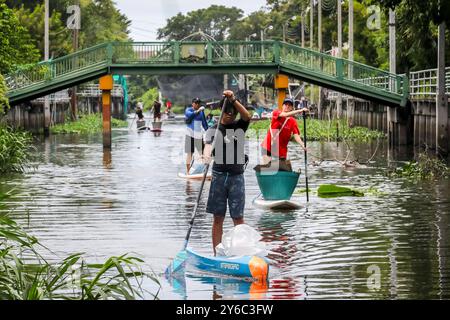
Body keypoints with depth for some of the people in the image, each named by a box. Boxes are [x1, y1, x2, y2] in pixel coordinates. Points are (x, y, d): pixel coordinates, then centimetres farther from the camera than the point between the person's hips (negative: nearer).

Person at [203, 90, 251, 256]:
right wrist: (206, 155, -39)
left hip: (237, 175, 0)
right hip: (219, 175, 0)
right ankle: (216, 254, 7)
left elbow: (247, 116, -15)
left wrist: (233, 100, -28)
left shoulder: (240, 126, 7)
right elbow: (208, 144, -16)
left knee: (238, 217, -3)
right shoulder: (214, 129, 3)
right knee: (218, 218, 3)